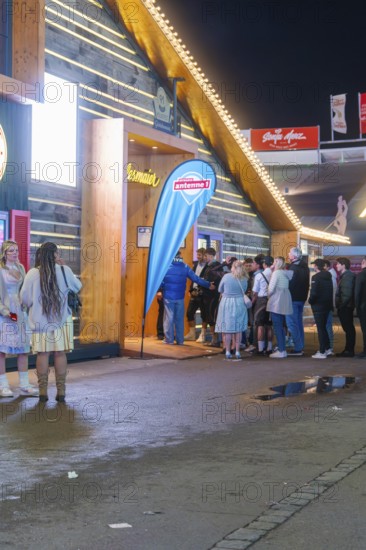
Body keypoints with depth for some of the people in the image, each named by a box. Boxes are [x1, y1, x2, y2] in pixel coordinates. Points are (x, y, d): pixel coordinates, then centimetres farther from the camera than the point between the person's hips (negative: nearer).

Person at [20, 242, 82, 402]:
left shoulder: (33, 273, -7)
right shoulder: (64, 271, -6)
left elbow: (25, 298, -3)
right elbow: (77, 286, 9)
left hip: (40, 320, 0)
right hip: (61, 318, 0)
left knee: (42, 354, 4)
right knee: (60, 353, 5)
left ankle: (43, 391, 5)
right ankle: (61, 391, 6)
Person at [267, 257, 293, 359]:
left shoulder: (276, 273, -11)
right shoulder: (285, 274, 11)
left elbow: (271, 288, -15)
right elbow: (285, 287, 10)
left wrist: (268, 296, 4)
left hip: (276, 303, -8)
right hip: (284, 303, 8)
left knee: (277, 326, -4)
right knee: (281, 326, 15)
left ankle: (281, 351, -5)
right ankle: (282, 349, 20)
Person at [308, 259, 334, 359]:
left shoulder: (316, 277, -16)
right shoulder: (328, 277, 8)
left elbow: (314, 293, -20)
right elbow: (331, 291, 11)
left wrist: (310, 301, -3)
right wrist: (330, 303, 16)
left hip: (318, 306, -8)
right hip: (327, 305, 8)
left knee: (320, 328, -3)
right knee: (323, 327, 19)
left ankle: (322, 352, 0)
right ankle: (328, 349, 22)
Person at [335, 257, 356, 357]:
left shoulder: (347, 276, -14)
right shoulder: (345, 276, 17)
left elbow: (346, 293, -21)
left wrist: (341, 305, -18)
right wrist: (339, 305, 15)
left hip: (345, 307, -10)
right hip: (345, 307, 10)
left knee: (348, 328, -7)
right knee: (348, 328, 12)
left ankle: (349, 350, -5)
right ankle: (348, 349, 16)